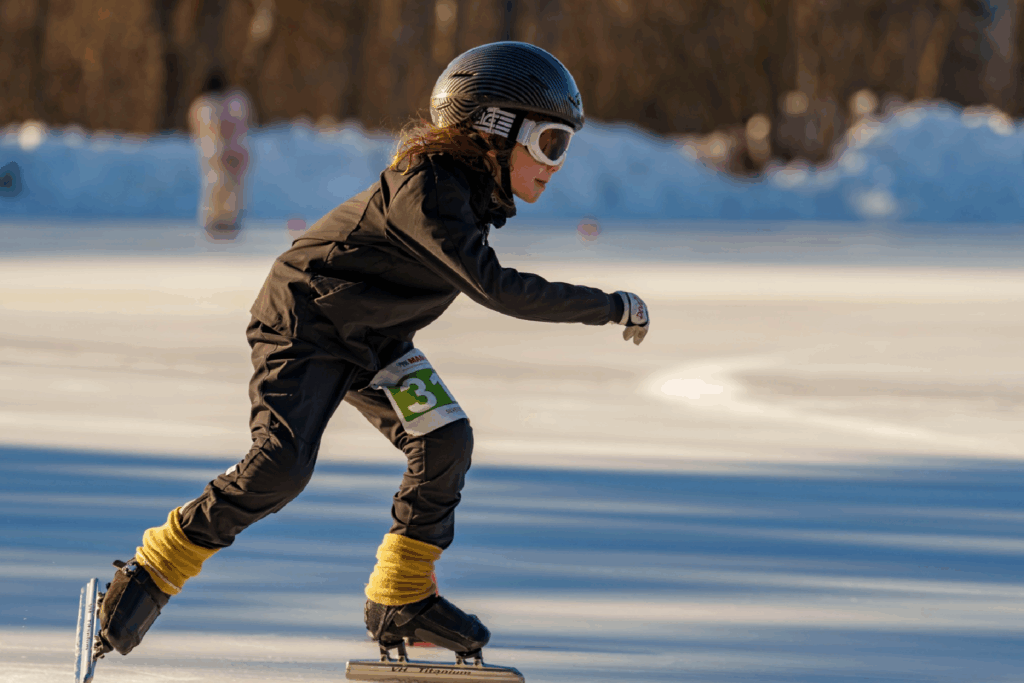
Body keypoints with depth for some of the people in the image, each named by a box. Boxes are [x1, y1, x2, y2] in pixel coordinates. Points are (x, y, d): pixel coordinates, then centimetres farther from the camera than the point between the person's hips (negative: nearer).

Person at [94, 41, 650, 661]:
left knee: (445, 443, -7)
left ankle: (401, 599, 5)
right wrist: (609, 307, -36)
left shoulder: (475, 187, -4)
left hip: (375, 340, 9)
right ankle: (151, 576, -7)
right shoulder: (427, 190, -32)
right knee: (282, 466, -21)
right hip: (305, 324, -9)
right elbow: (493, 288, -39)